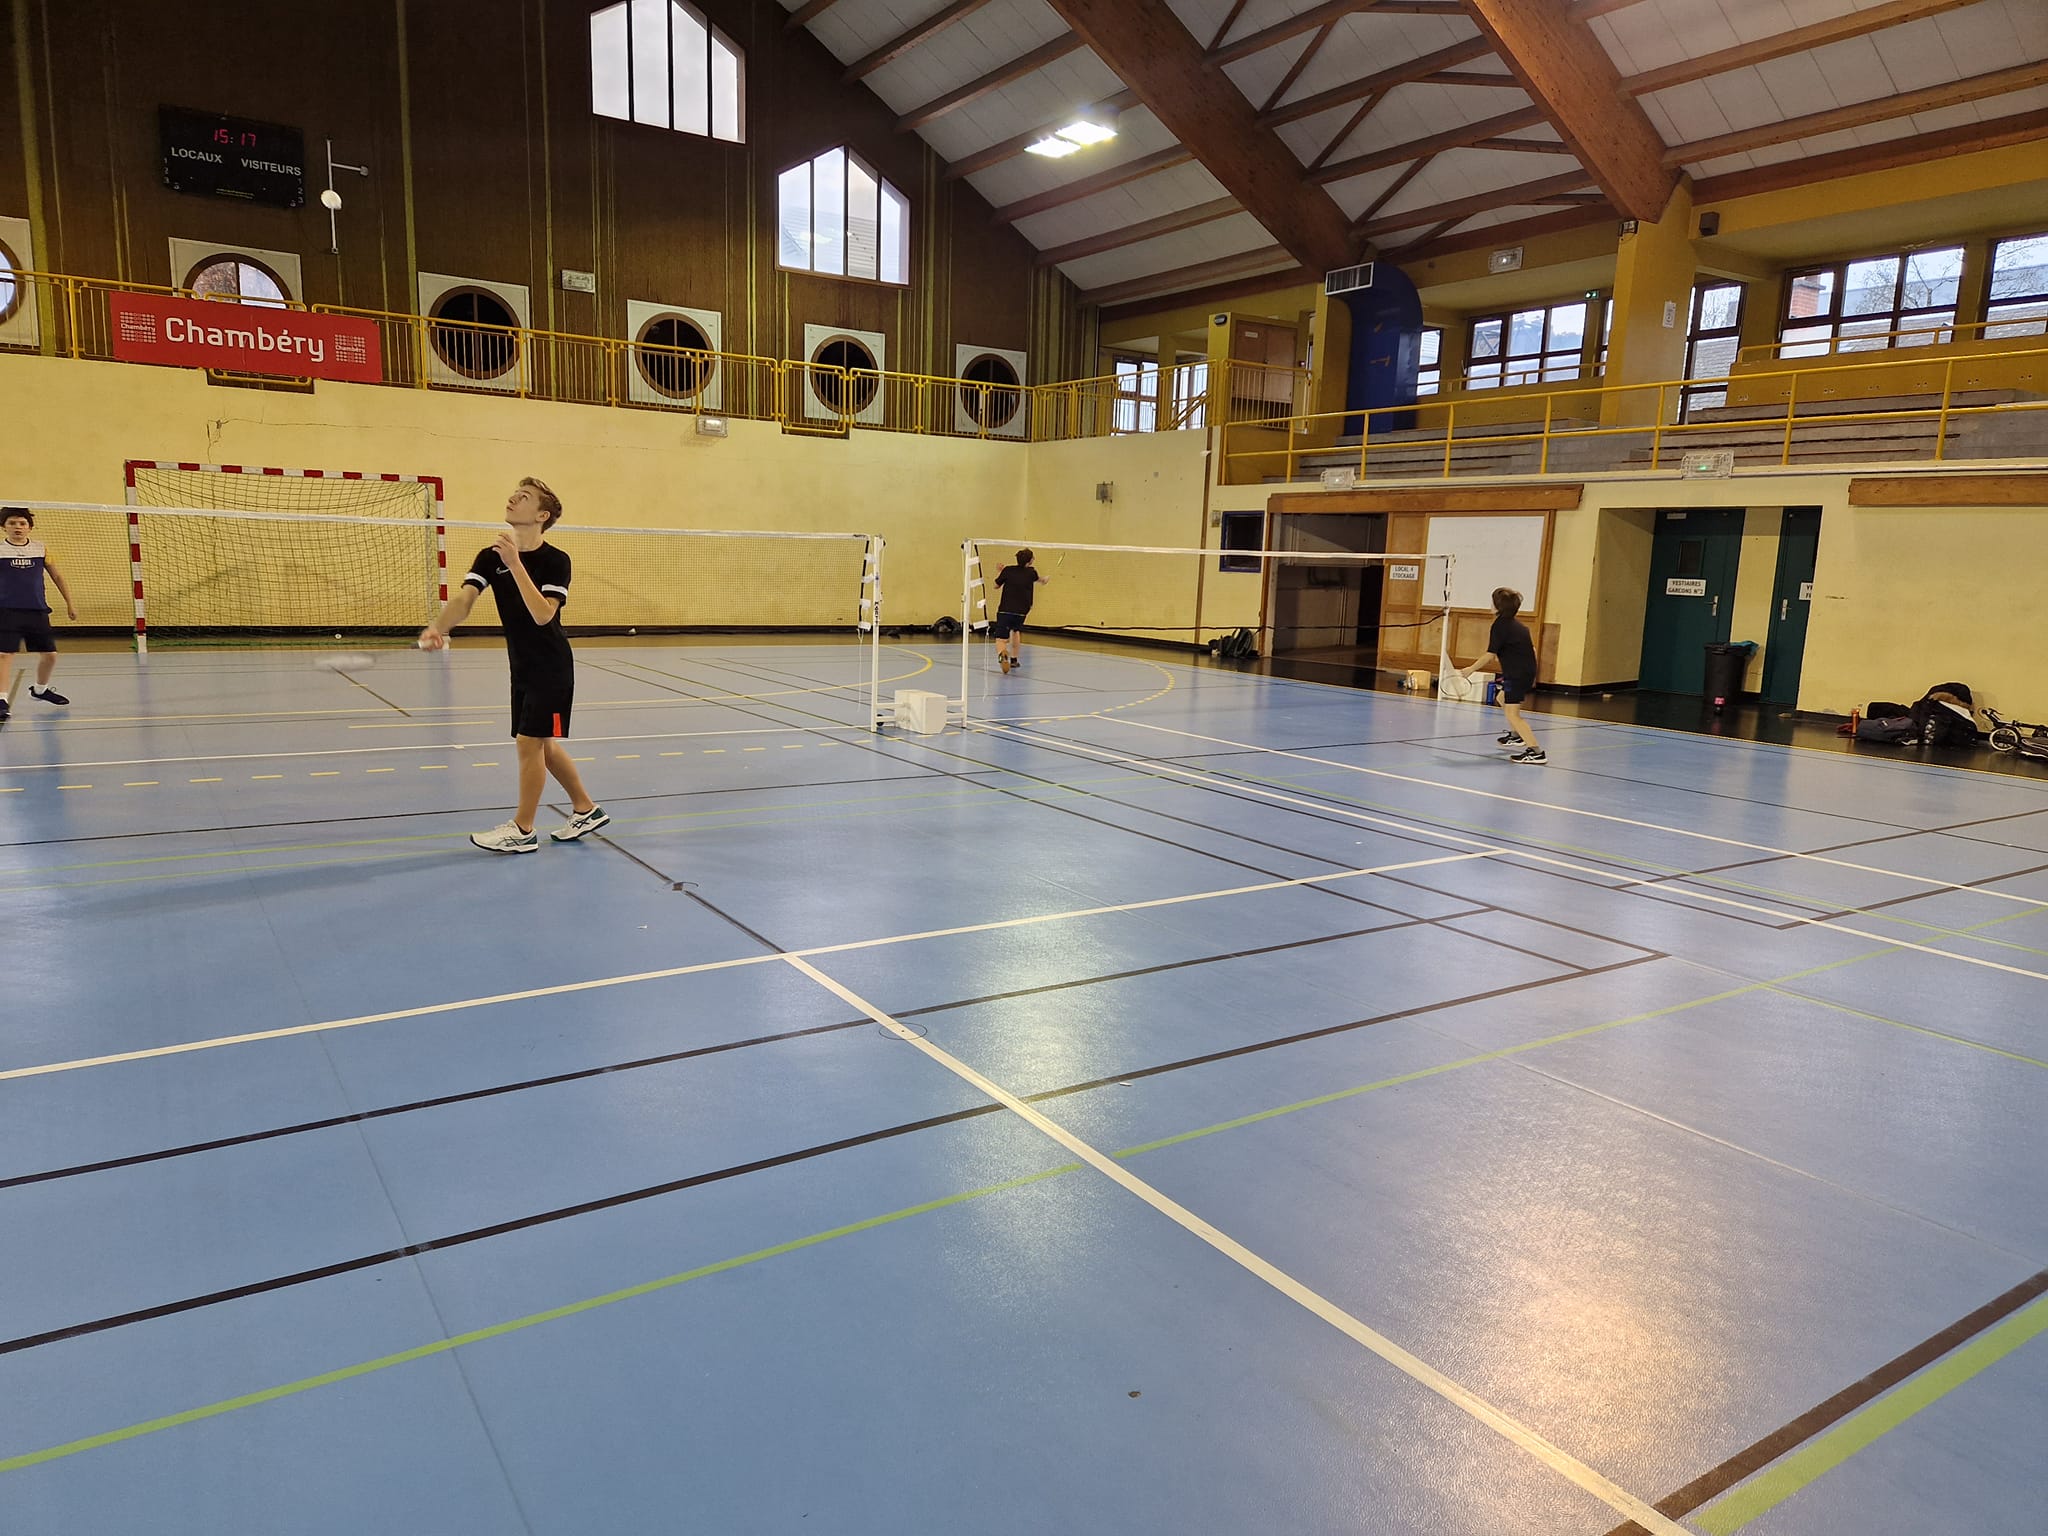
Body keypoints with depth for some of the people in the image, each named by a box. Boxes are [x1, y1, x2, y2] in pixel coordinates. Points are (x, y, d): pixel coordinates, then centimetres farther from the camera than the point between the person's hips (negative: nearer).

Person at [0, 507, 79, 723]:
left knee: (49, 654, 9)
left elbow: (57, 576, 16)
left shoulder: (41, 550, 7)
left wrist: (69, 602, 15)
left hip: (37, 611, 4)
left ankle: (40, 689, 35)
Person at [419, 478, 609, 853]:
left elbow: (543, 614, -30)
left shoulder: (556, 561, -17)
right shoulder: (490, 557, -2)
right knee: (543, 744, 13)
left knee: (530, 741, -5)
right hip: (522, 667, 6)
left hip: (551, 667, -6)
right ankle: (586, 810, 29)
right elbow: (464, 599, -17)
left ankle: (523, 831, 7)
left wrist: (515, 564, -36)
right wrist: (438, 627, -37)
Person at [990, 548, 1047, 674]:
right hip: (1020, 611, 2)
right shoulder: (1031, 572, 3)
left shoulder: (1008, 570, 0)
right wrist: (1044, 579, 53)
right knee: (1016, 630, 33)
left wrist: (999, 572, 29)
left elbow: (996, 585, 11)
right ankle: (1014, 659, 31)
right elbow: (1039, 579, 29)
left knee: (1001, 639, -5)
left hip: (1004, 610, -1)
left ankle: (1001, 654, -40)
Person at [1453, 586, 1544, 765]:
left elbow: (1490, 655, -15)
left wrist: (1471, 669, -6)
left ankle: (1536, 751, -20)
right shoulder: (1518, 624, 14)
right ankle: (1516, 734, 50)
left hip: (1516, 674, -10)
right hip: (1528, 672, 10)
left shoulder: (1500, 625, -12)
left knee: (1512, 714, -11)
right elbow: (1532, 649, 18)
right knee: (1502, 698, 32)